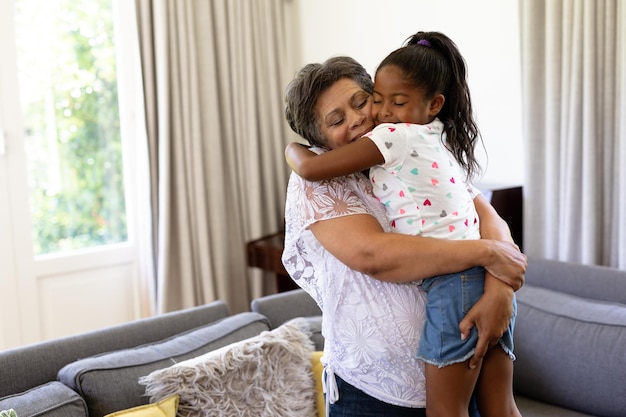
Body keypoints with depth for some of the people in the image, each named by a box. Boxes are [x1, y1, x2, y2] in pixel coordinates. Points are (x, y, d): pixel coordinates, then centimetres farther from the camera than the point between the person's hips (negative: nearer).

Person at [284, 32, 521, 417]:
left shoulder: (395, 136, -5)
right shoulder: (443, 142, 21)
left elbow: (311, 169, -6)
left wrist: (292, 148, 15)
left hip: (454, 283, -9)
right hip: (490, 277, 9)